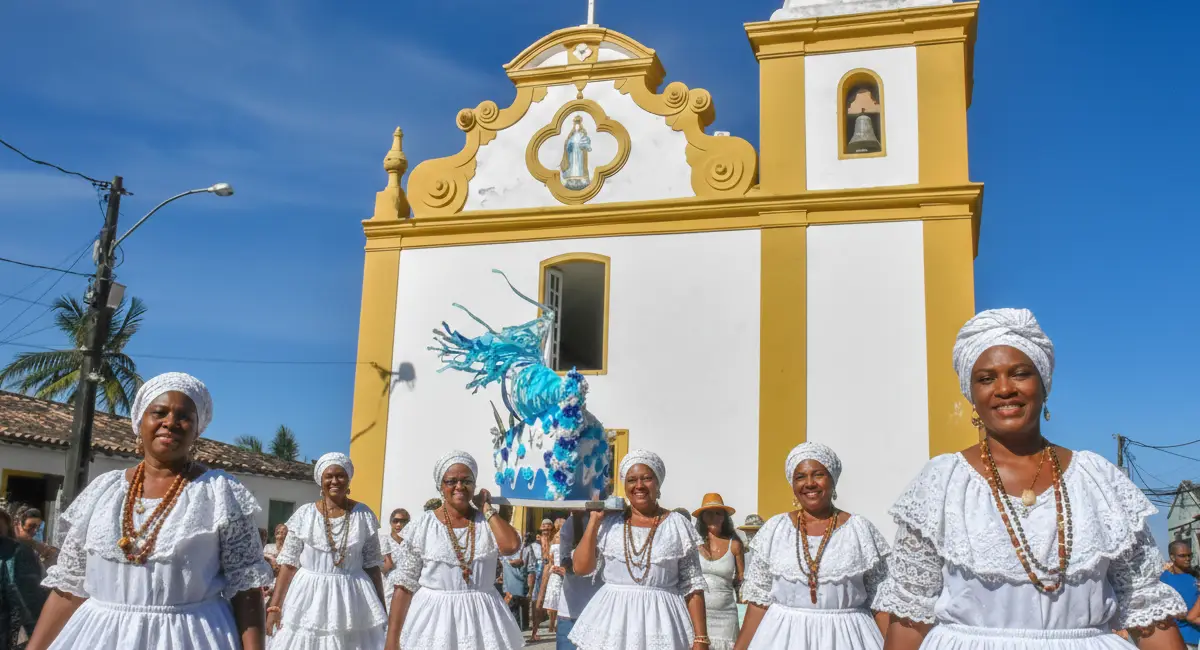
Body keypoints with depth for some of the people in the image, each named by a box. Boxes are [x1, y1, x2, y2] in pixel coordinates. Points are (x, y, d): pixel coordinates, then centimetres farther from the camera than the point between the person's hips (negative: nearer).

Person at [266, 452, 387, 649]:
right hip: (309, 597, 0)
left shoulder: (363, 515, 1)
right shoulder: (304, 514, -1)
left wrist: (381, 607, 6)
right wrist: (274, 606, -5)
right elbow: (289, 564, 0)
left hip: (352, 599, 0)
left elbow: (372, 565, 5)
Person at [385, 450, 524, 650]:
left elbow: (511, 546, -18)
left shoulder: (489, 522, 3)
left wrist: (486, 509, -7)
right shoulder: (423, 527, -2)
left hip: (481, 617, 2)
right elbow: (404, 585, -3)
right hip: (433, 618, -1)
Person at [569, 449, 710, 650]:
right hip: (611, 622, 2)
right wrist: (595, 520, -3)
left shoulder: (678, 525, 0)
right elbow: (581, 567, -1)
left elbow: (693, 586, -1)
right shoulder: (609, 522, 5)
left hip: (661, 624, -2)